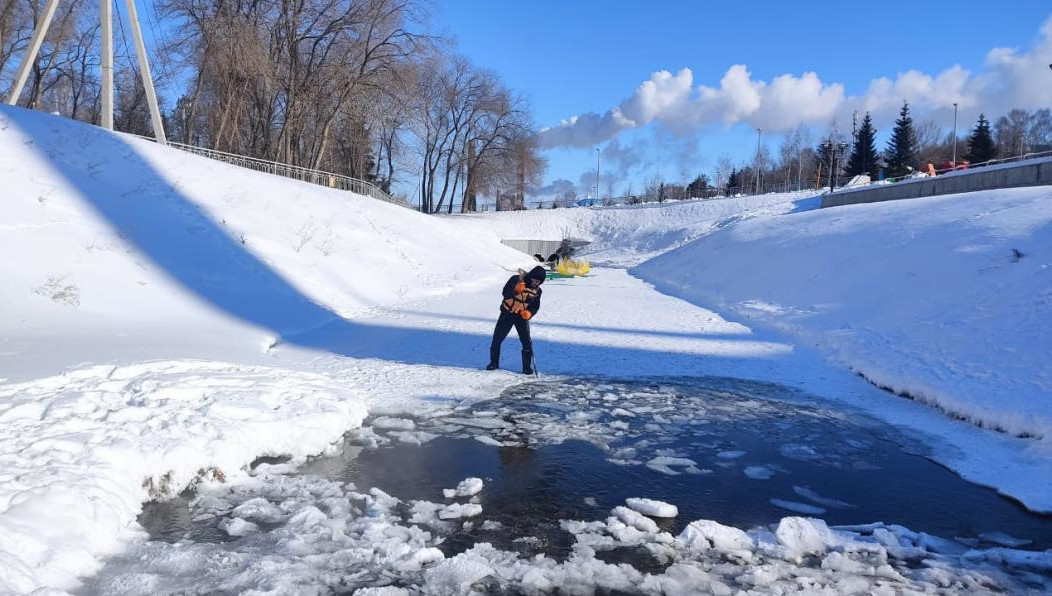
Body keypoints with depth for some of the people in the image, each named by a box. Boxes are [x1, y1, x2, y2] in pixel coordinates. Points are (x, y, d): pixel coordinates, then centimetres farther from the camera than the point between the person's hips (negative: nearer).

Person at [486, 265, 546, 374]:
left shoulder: (537, 291, -3)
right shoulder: (516, 279, -14)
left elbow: (535, 306, 2)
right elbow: (505, 293, -21)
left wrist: (529, 313, -19)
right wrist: (515, 289, -39)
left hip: (522, 316, 1)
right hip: (507, 313, -1)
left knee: (526, 342, -8)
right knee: (497, 338, 4)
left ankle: (527, 366, 5)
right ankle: (494, 362, 22)